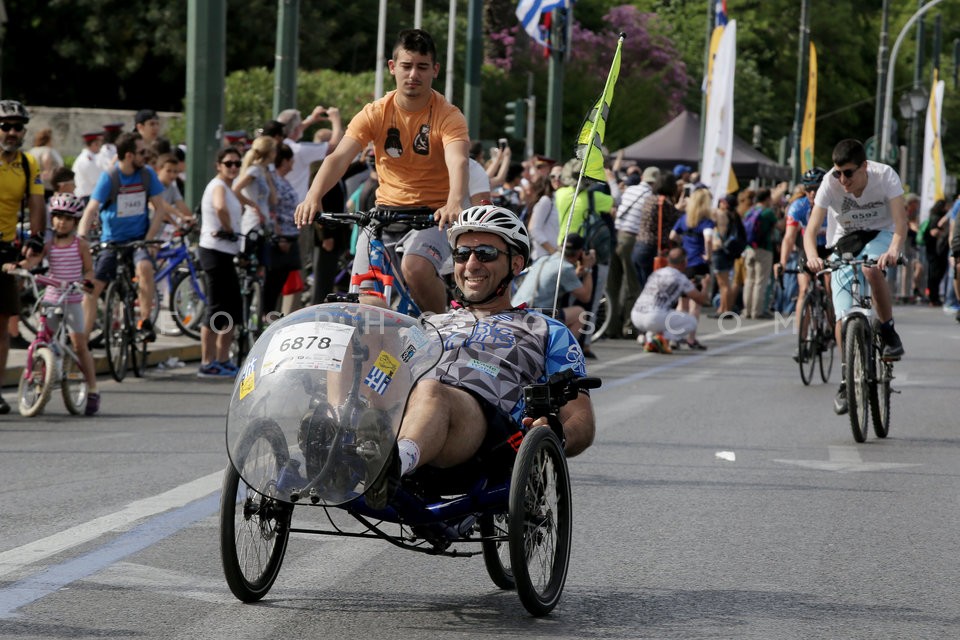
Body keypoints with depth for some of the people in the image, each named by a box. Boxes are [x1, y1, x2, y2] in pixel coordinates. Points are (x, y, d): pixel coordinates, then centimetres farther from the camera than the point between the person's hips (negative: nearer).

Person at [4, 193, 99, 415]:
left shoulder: (80, 244, 0)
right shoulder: (48, 244, 2)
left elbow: (89, 269, 3)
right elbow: (33, 260, -11)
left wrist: (87, 280, -19)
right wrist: (16, 265, -30)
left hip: (73, 300, -2)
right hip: (51, 299, 2)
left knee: (80, 345, -2)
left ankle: (92, 391, 4)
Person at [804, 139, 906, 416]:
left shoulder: (885, 175, -24)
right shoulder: (831, 184, -23)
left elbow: (900, 219, -32)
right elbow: (811, 229, -26)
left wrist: (894, 250, -52)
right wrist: (812, 256, -47)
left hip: (879, 235, -1)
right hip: (845, 241, 1)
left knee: (871, 268, -38)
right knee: (843, 317, -9)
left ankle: (889, 333, -18)